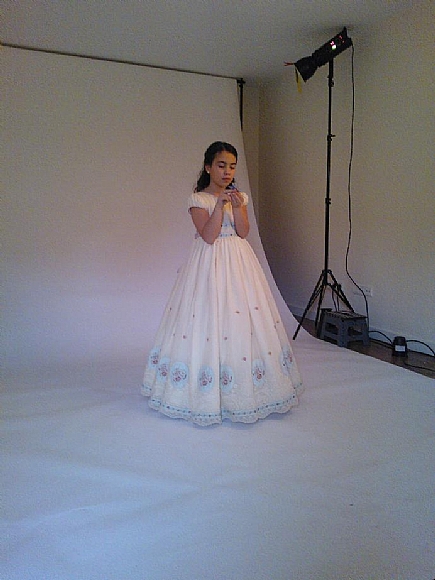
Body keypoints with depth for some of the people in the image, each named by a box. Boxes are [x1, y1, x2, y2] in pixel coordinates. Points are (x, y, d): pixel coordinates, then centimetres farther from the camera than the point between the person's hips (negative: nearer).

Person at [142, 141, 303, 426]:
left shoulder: (239, 196, 11)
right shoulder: (198, 199, -3)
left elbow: (243, 233, 0)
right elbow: (208, 236, -14)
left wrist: (238, 207, -13)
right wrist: (220, 204, -19)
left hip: (239, 263, 5)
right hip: (210, 264, -4)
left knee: (243, 323, 3)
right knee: (208, 322, -6)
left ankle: (242, 387, 16)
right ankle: (207, 392, 8)